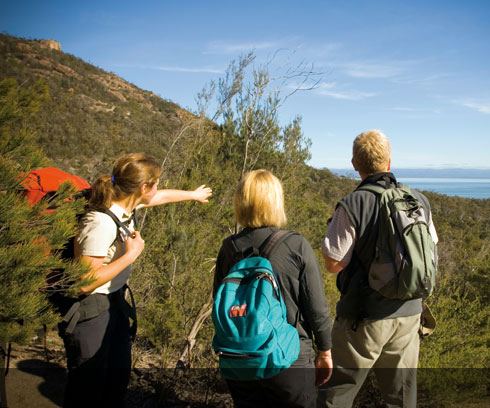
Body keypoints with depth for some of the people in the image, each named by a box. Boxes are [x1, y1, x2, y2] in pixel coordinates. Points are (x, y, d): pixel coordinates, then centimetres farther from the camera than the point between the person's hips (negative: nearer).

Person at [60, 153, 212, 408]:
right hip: (89, 310, -9)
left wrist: (193, 194, 34)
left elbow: (162, 196, 17)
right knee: (88, 386, 5)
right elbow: (86, 282, -28)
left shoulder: (125, 203, -4)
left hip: (114, 301, 9)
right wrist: (132, 254, -24)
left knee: (119, 376, 20)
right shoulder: (101, 223, -30)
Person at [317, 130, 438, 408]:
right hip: (409, 314, 5)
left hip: (364, 319, -5)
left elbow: (333, 264, -16)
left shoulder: (352, 206, -18)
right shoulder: (420, 201, 0)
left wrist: (333, 231, 0)